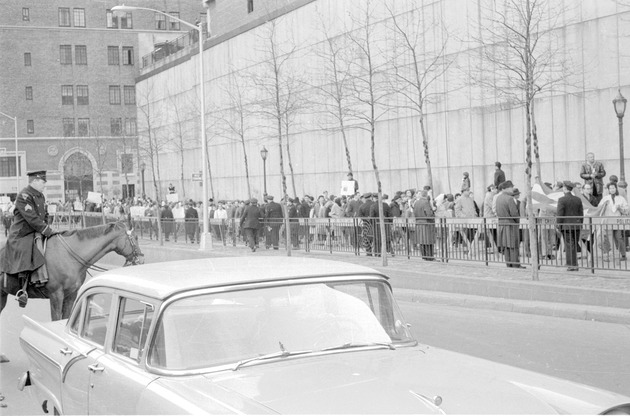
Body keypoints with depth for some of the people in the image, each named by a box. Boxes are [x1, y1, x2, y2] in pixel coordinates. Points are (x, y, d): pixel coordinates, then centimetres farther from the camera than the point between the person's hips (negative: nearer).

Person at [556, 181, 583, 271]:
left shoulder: (562, 200, -9)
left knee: (569, 246, -3)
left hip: (566, 226, -5)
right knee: (575, 245, 12)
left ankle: (571, 265, -6)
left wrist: (559, 225, -3)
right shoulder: (578, 199, 6)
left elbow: (560, 214, -12)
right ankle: (574, 265, 15)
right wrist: (580, 224, 16)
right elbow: (581, 213, 8)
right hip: (576, 226, 5)